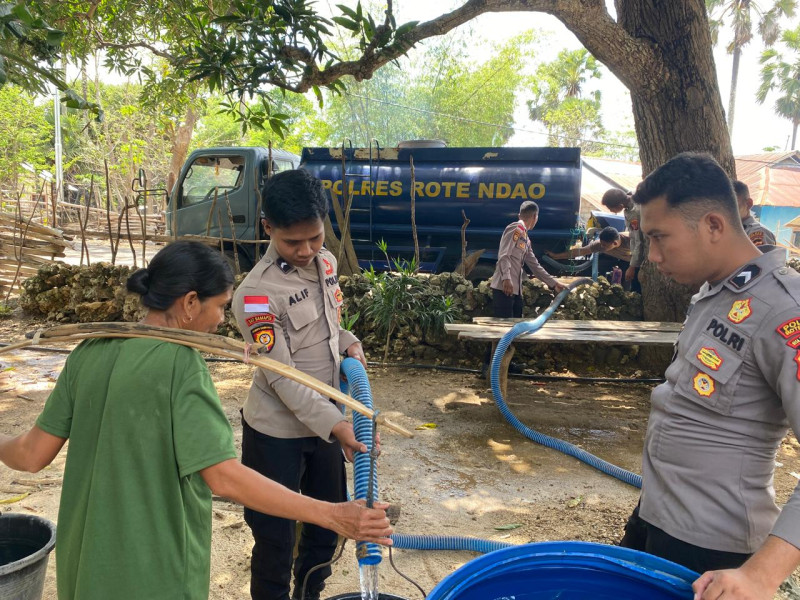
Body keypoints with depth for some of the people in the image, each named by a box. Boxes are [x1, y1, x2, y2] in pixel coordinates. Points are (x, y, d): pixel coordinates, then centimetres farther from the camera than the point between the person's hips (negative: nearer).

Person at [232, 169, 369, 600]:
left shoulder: (326, 262, -1)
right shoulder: (257, 292, -22)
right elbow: (282, 377, -24)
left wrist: (349, 343, -6)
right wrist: (335, 424, -31)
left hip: (324, 423, 7)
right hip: (277, 432, -7)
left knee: (329, 523, 22)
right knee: (274, 539, 7)